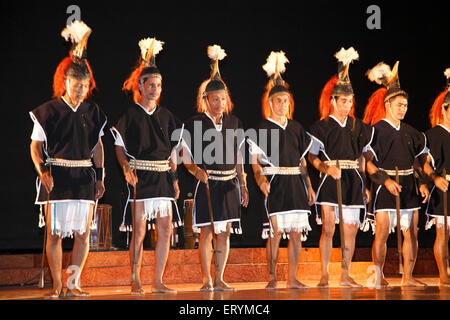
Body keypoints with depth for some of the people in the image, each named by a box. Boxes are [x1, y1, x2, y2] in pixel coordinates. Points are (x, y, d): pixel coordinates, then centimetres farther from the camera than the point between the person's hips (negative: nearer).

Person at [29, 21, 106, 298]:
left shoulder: (93, 112, 10)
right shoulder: (49, 111, 0)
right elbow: (36, 146, 1)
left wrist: (100, 177, 12)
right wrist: (42, 171, -13)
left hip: (85, 178, 3)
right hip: (57, 178, -3)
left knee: (83, 234, 0)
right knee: (55, 233, -3)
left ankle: (75, 284, 10)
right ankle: (57, 286, 5)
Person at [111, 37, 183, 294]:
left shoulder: (166, 115, 14)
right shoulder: (130, 114, 1)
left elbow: (172, 151, 15)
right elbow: (120, 147, -1)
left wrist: (175, 179, 9)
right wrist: (126, 168, -17)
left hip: (163, 177, 5)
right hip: (140, 176, -5)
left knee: (166, 230, 1)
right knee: (139, 231, -6)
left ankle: (158, 282, 9)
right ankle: (136, 282, 2)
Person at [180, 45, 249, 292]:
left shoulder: (234, 123, 10)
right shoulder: (195, 123, -1)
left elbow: (238, 158, 15)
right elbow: (186, 158, 0)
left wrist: (243, 185, 10)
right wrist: (197, 171, -19)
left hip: (229, 185, 4)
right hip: (206, 185, -4)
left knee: (224, 233, 4)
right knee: (206, 233, -3)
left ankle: (219, 280, 11)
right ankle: (207, 280, 6)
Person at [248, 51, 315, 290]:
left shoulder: (296, 128, 15)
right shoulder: (262, 128, 1)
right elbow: (255, 161, -3)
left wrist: (309, 186, 12)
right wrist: (260, 179, -21)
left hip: (295, 184, 5)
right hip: (273, 185, -4)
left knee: (297, 233, 1)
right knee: (275, 232, -8)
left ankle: (292, 278, 8)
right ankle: (272, 278, 2)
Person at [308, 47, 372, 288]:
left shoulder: (357, 127, 13)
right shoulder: (322, 126, 0)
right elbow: (312, 156, 1)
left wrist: (364, 184, 15)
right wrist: (327, 168, -16)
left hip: (352, 182, 4)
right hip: (330, 181, -4)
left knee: (350, 230, 4)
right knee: (328, 228, -10)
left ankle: (345, 275, 14)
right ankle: (324, 275, -3)